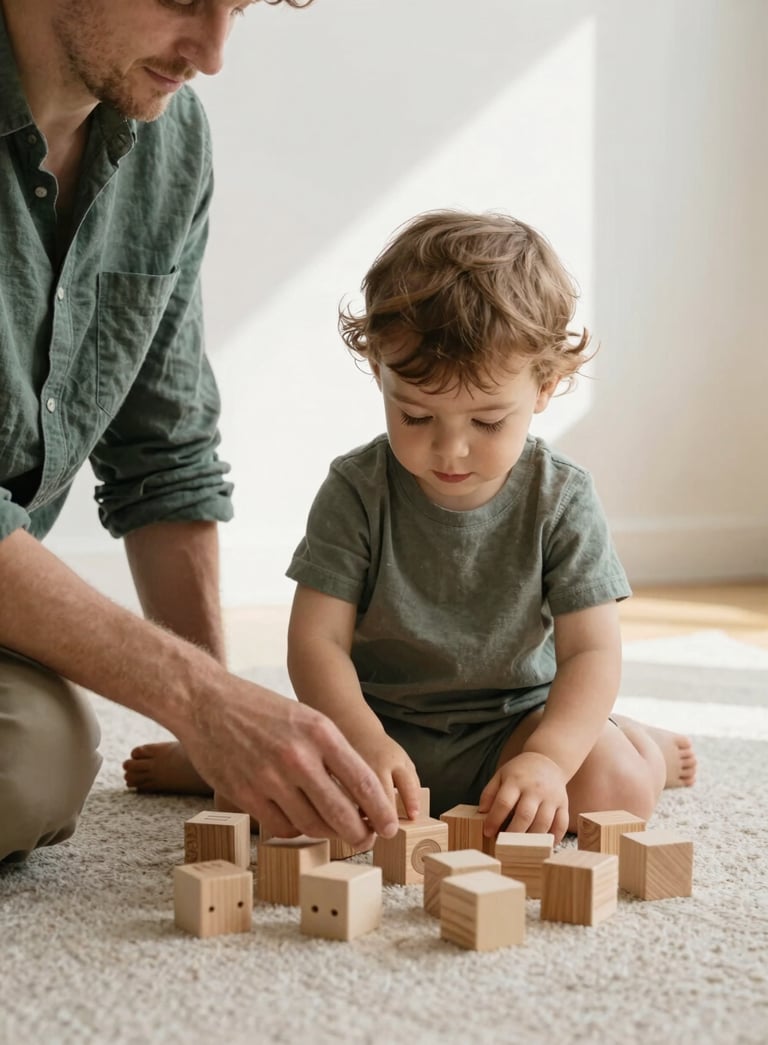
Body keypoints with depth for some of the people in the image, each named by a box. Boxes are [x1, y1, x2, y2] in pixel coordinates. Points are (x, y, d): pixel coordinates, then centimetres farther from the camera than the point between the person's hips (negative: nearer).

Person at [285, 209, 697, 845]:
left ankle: (640, 743, 11)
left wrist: (547, 758, -33)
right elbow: (317, 640, -15)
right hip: (378, 721, 0)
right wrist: (366, 744, -33)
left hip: (515, 720, 0)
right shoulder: (356, 493, -11)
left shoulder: (560, 501, -11)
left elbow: (592, 653, -14)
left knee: (617, 786, -25)